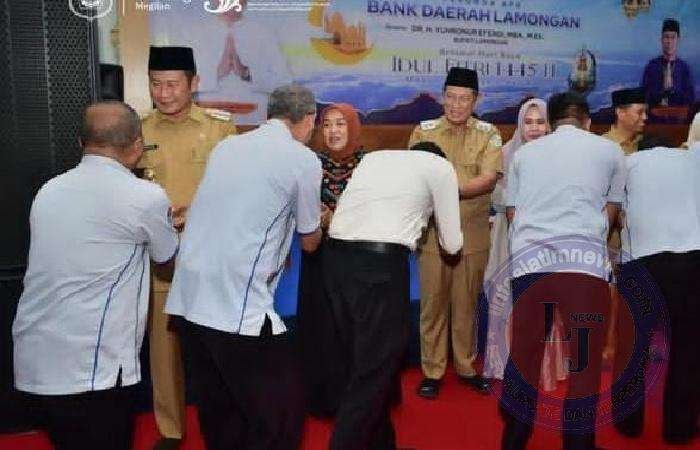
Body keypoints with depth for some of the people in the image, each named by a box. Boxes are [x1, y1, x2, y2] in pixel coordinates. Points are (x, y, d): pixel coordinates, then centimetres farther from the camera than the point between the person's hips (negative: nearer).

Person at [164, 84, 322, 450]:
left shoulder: (227, 146, 14)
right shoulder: (304, 160, -2)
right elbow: (310, 243, 9)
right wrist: (317, 222, 29)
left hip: (188, 299, 7)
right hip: (238, 307, -7)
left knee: (219, 408, 20)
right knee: (281, 410, 8)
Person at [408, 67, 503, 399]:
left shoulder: (488, 134, 3)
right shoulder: (424, 131, 4)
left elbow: (489, 179, -10)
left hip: (473, 234, 1)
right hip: (433, 231, 0)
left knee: (467, 303, 12)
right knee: (433, 303, 5)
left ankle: (466, 366, 28)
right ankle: (432, 371, 19)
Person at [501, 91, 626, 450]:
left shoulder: (524, 152, 18)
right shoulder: (609, 150, 13)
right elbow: (610, 213, 18)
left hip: (528, 259, 3)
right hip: (584, 262, -3)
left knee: (524, 351, 13)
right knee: (584, 357, 7)